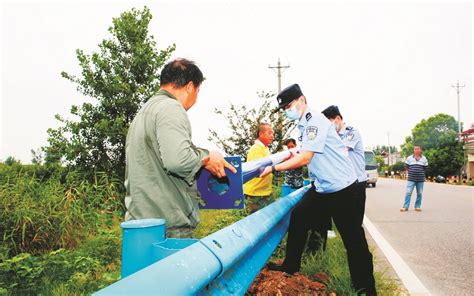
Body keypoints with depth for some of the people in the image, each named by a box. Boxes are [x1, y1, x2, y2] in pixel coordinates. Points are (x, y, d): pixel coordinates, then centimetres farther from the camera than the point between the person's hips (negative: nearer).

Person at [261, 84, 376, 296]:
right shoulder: (304, 125, 10)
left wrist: (273, 168, -19)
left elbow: (304, 159, -25)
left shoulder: (315, 121, -19)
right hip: (320, 186, 10)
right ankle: (290, 266, 26)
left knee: (353, 238, -2)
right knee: (298, 219, 12)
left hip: (340, 187, -9)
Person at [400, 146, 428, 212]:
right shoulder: (409, 158, 4)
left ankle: (417, 206, 17)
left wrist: (420, 172, 8)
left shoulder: (424, 159, 6)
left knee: (419, 193, 6)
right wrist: (411, 172, 6)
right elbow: (406, 166, 10)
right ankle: (405, 207, -4)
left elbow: (425, 168, 13)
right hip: (411, 179, -1)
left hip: (420, 179, 1)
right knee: (408, 192, -7)